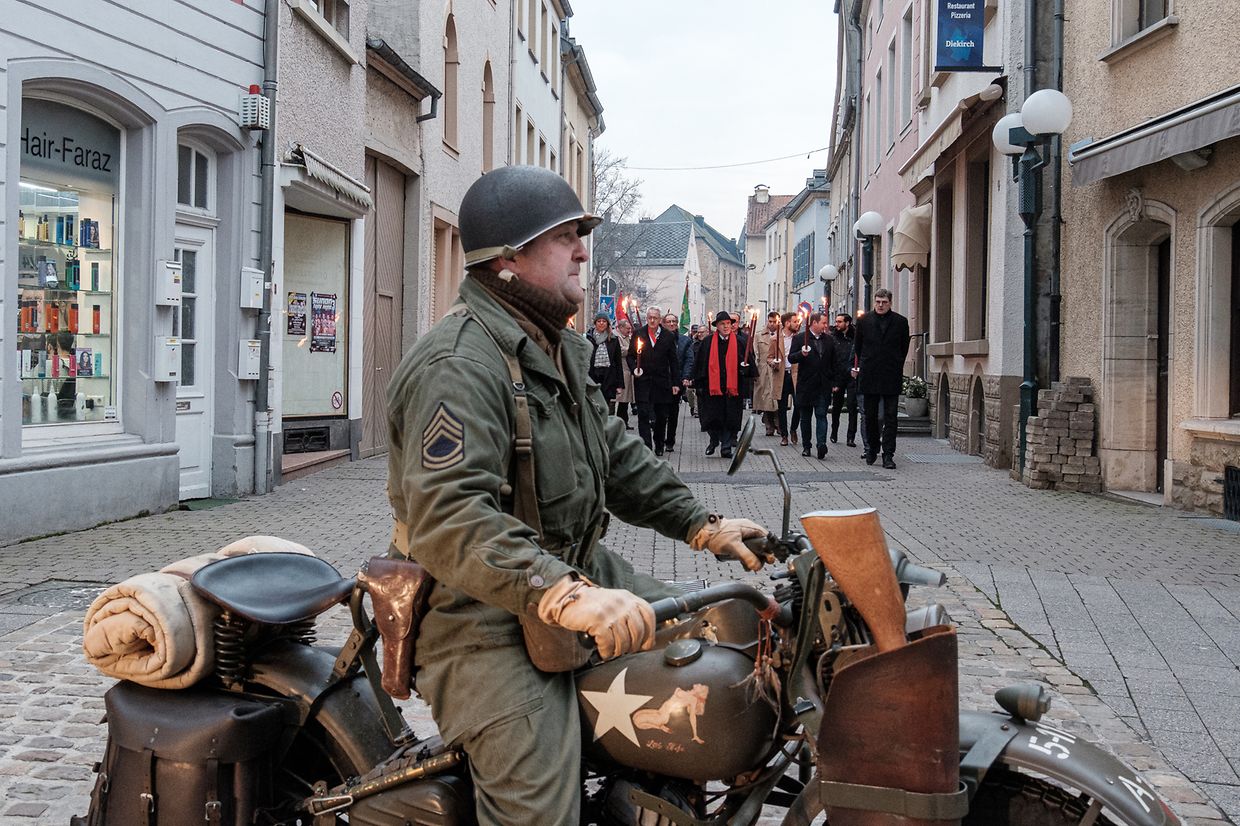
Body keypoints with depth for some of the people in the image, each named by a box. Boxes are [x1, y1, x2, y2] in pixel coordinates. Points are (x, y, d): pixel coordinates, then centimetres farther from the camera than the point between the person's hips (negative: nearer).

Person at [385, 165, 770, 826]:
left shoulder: (554, 348, 15)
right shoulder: (458, 363, -21)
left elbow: (616, 455, 20)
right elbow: (448, 518, -33)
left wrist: (702, 526, 10)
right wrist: (565, 596, -43)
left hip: (570, 572, 10)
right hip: (488, 618, -10)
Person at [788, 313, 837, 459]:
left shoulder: (829, 340, 11)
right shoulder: (799, 339, 1)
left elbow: (833, 363, 16)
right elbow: (791, 358, -6)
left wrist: (834, 382, 11)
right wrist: (801, 354, -26)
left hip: (823, 386, 1)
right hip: (806, 385, -1)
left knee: (821, 415, -9)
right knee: (806, 417, 8)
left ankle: (821, 444, -19)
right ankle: (806, 446, 17)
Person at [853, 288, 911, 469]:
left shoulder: (901, 322, 2)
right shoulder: (864, 321, 4)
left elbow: (904, 348, 11)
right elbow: (857, 346, 14)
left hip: (891, 377, -1)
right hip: (869, 376, 1)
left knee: (890, 417, -4)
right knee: (870, 416, 9)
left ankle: (888, 455, -4)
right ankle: (872, 449, 24)